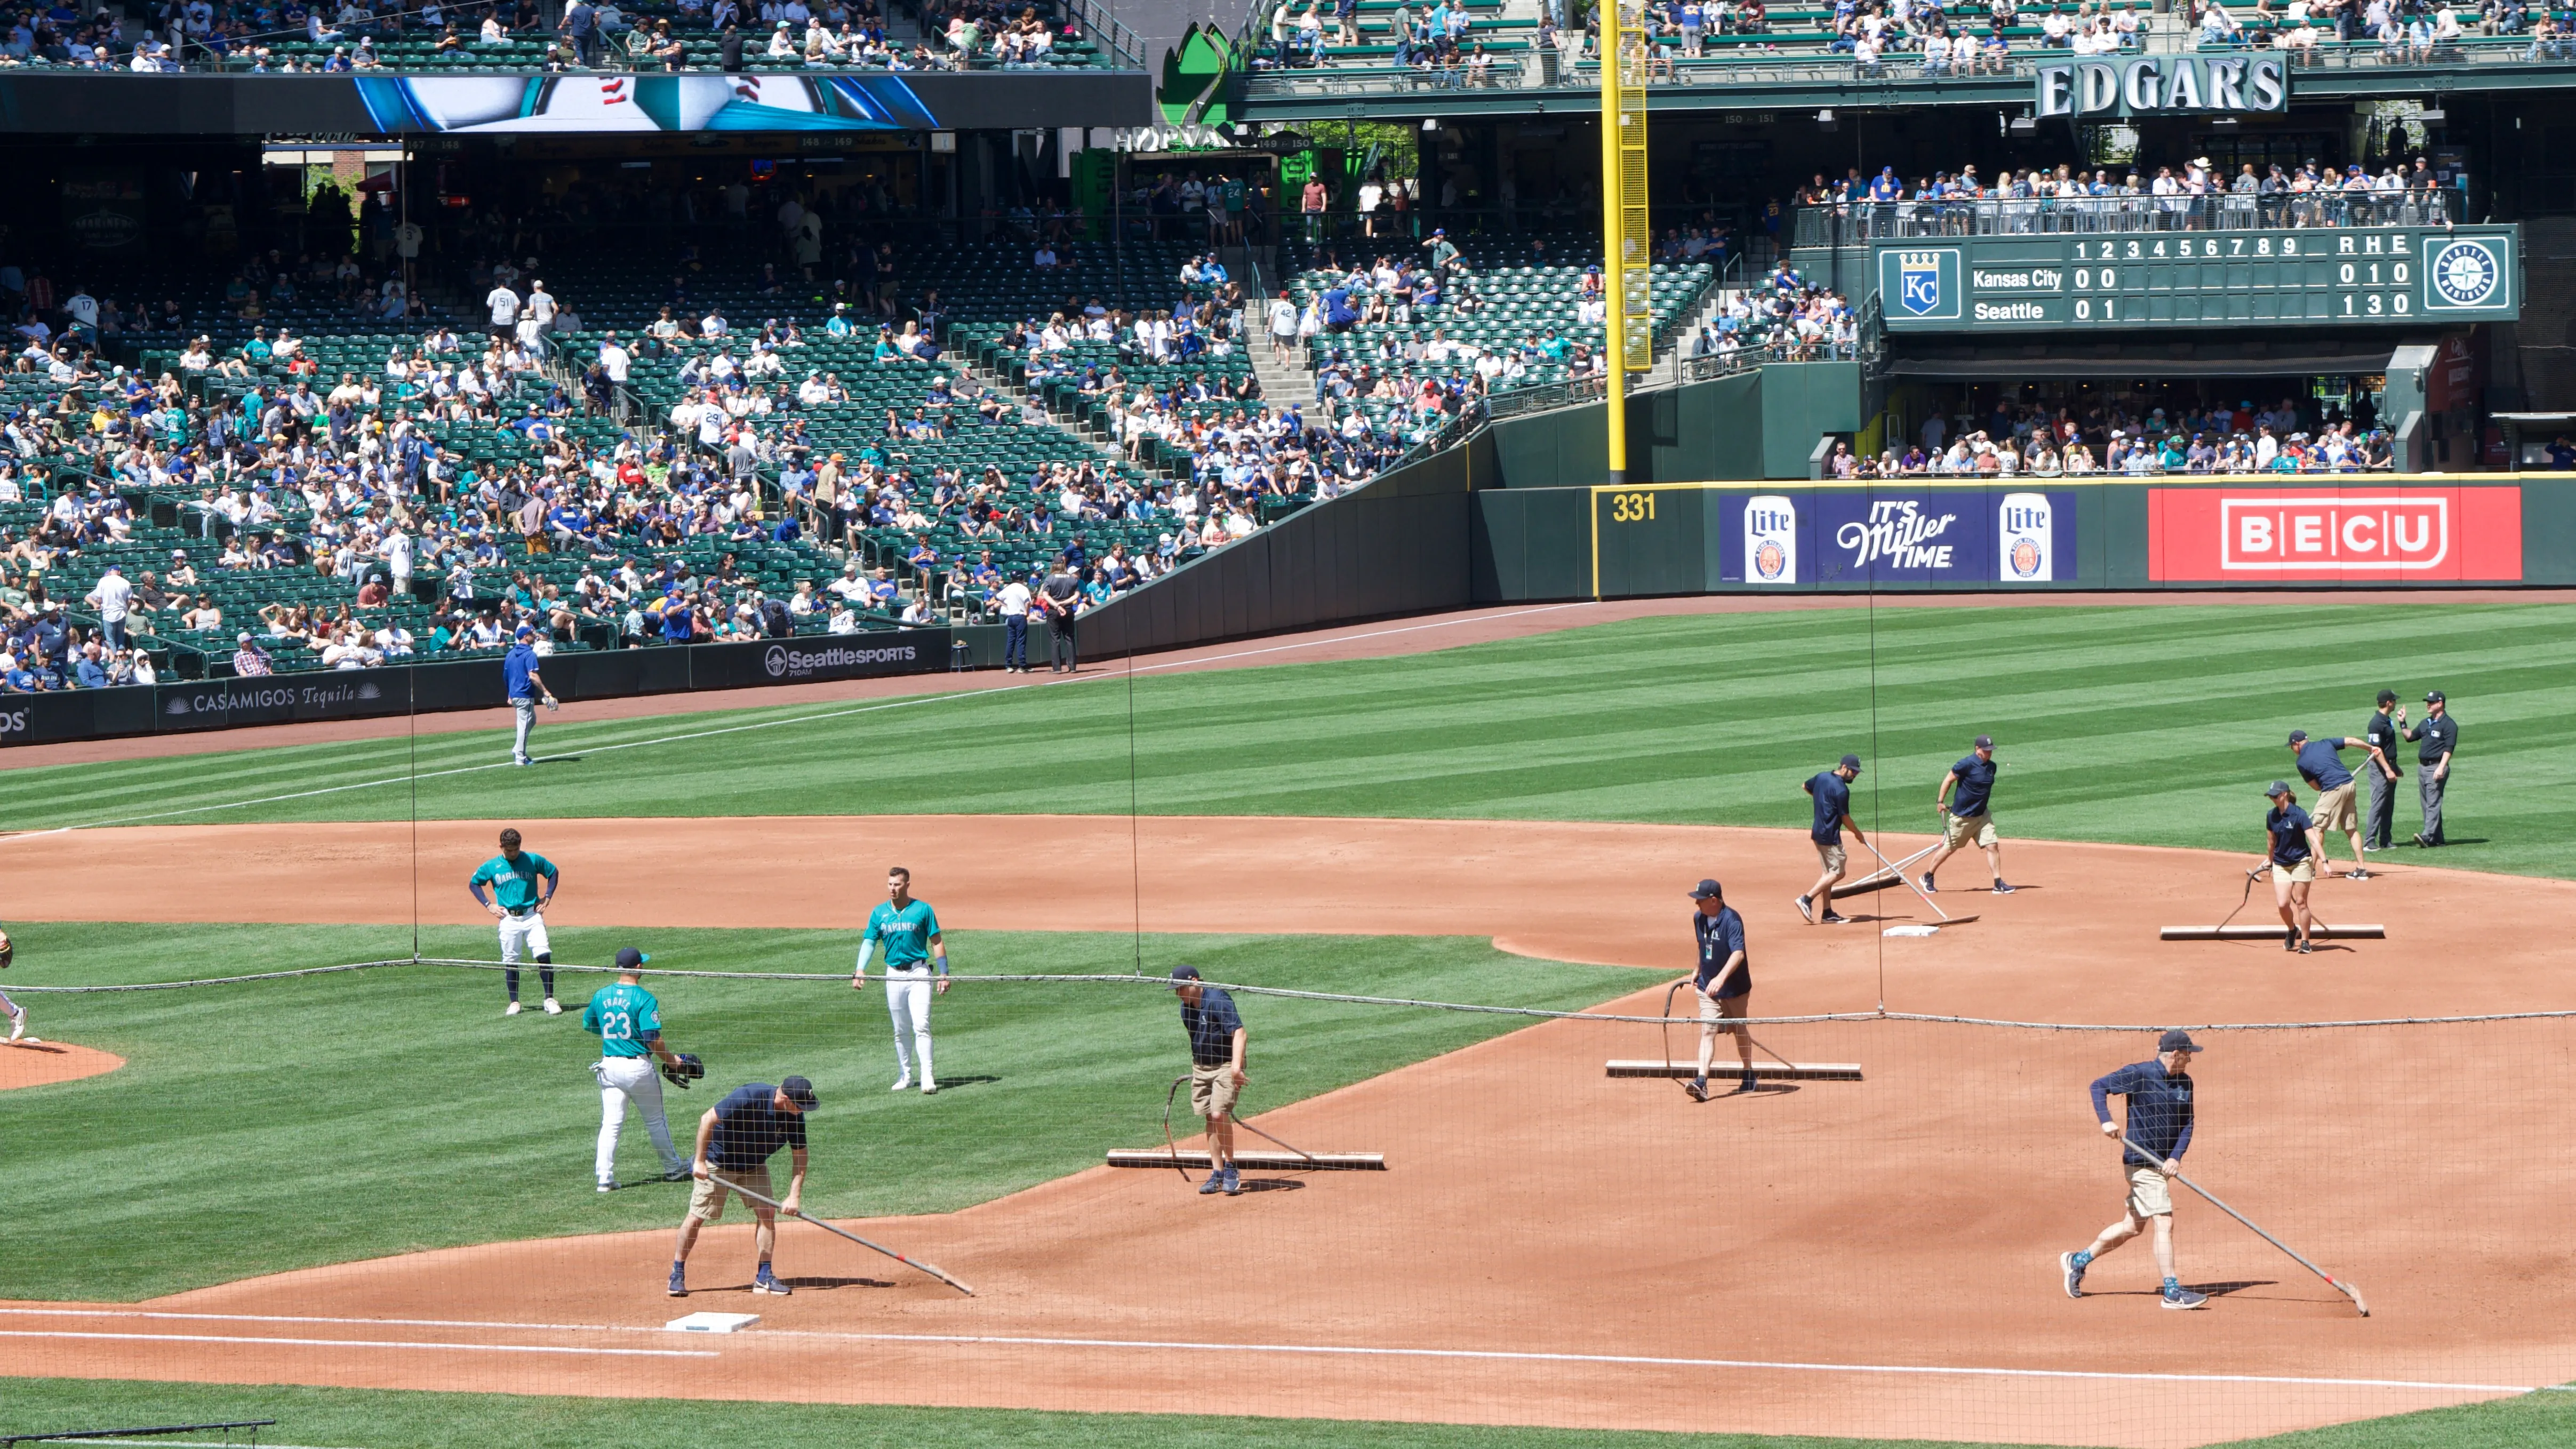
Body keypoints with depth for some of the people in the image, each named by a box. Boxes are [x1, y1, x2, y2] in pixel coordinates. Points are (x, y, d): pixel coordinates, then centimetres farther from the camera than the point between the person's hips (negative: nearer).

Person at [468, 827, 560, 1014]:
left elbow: (553, 872, 16)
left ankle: (550, 1000, -6)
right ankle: (514, 1003, 13)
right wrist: (488, 905, 5)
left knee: (544, 955, -12)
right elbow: (473, 883, 15)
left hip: (532, 916, -1)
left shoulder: (533, 860, 2)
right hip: (509, 919, 1)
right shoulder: (492, 866, 2)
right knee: (510, 961, 2)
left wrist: (547, 898, 5)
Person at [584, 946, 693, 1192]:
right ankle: (673, 1168, 29)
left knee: (611, 1123, 4)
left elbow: (588, 1025, 17)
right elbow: (653, 1039, -19)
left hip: (609, 1067, 4)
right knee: (656, 1120, 13)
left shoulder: (601, 996, 3)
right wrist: (671, 1059, -5)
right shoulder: (644, 999, -15)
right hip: (638, 1067, -4)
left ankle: (604, 1177, -5)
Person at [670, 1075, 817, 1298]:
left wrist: (794, 1196, -18)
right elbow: (708, 1120, -29)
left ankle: (764, 1277, 0)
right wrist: (700, 1161, -28)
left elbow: (799, 1156, -8)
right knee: (697, 1217, -2)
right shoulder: (749, 1097, -33)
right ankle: (677, 1274, 12)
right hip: (718, 1161, -5)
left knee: (767, 1212, -8)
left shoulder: (795, 1116, -15)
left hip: (753, 1166, 5)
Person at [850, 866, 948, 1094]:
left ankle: (927, 1077, -16)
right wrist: (860, 970, -15)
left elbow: (937, 942, 1)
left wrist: (944, 974, -6)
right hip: (894, 975, 3)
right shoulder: (879, 913, 6)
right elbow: (869, 942, 1)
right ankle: (905, 1075, 21)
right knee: (900, 1030, 10)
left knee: (921, 1026, -14)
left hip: (919, 973, -3)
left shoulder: (923, 910, -1)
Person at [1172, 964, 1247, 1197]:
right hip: (1201, 1067, 7)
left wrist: (1236, 1065, -39)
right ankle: (1217, 1175, 10)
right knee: (1211, 1119, 5)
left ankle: (1230, 1167, -1)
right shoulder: (1186, 1007, 5)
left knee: (1219, 1114, -18)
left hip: (1226, 1065, -7)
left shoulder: (1218, 1000, -20)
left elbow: (1239, 1032, -29)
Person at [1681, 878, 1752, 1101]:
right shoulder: (1699, 918, 0)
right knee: (1707, 1032, -11)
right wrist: (1698, 971, 22)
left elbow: (1738, 953, -35)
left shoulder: (1731, 920, -22)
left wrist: (1721, 978, -47)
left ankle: (1748, 1075, 35)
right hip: (1708, 988, 4)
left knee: (1740, 1032, 14)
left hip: (1735, 989, -4)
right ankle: (1701, 1082, -24)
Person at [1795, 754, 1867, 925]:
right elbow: (1845, 818, -14)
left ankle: (1827, 913, 13)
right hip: (1830, 836, -9)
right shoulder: (1841, 790, -19)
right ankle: (1807, 899, -11)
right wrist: (1858, 835, 2)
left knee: (1829, 872, 13)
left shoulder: (1822, 777, 6)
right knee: (1837, 872, -4)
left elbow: (1805, 787, 25)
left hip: (1818, 832, 9)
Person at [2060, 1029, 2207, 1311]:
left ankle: (2079, 1260, 32)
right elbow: (2099, 1086, -10)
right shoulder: (2140, 1074, -12)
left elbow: (2187, 1125, 7)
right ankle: (2173, 1293, -10)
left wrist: (2176, 1157, -9)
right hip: (2142, 1161, -8)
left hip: (2162, 1162, 8)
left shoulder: (2184, 1083, 8)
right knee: (2164, 1222, -12)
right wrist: (2106, 1121, -24)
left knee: (2133, 1226, 16)